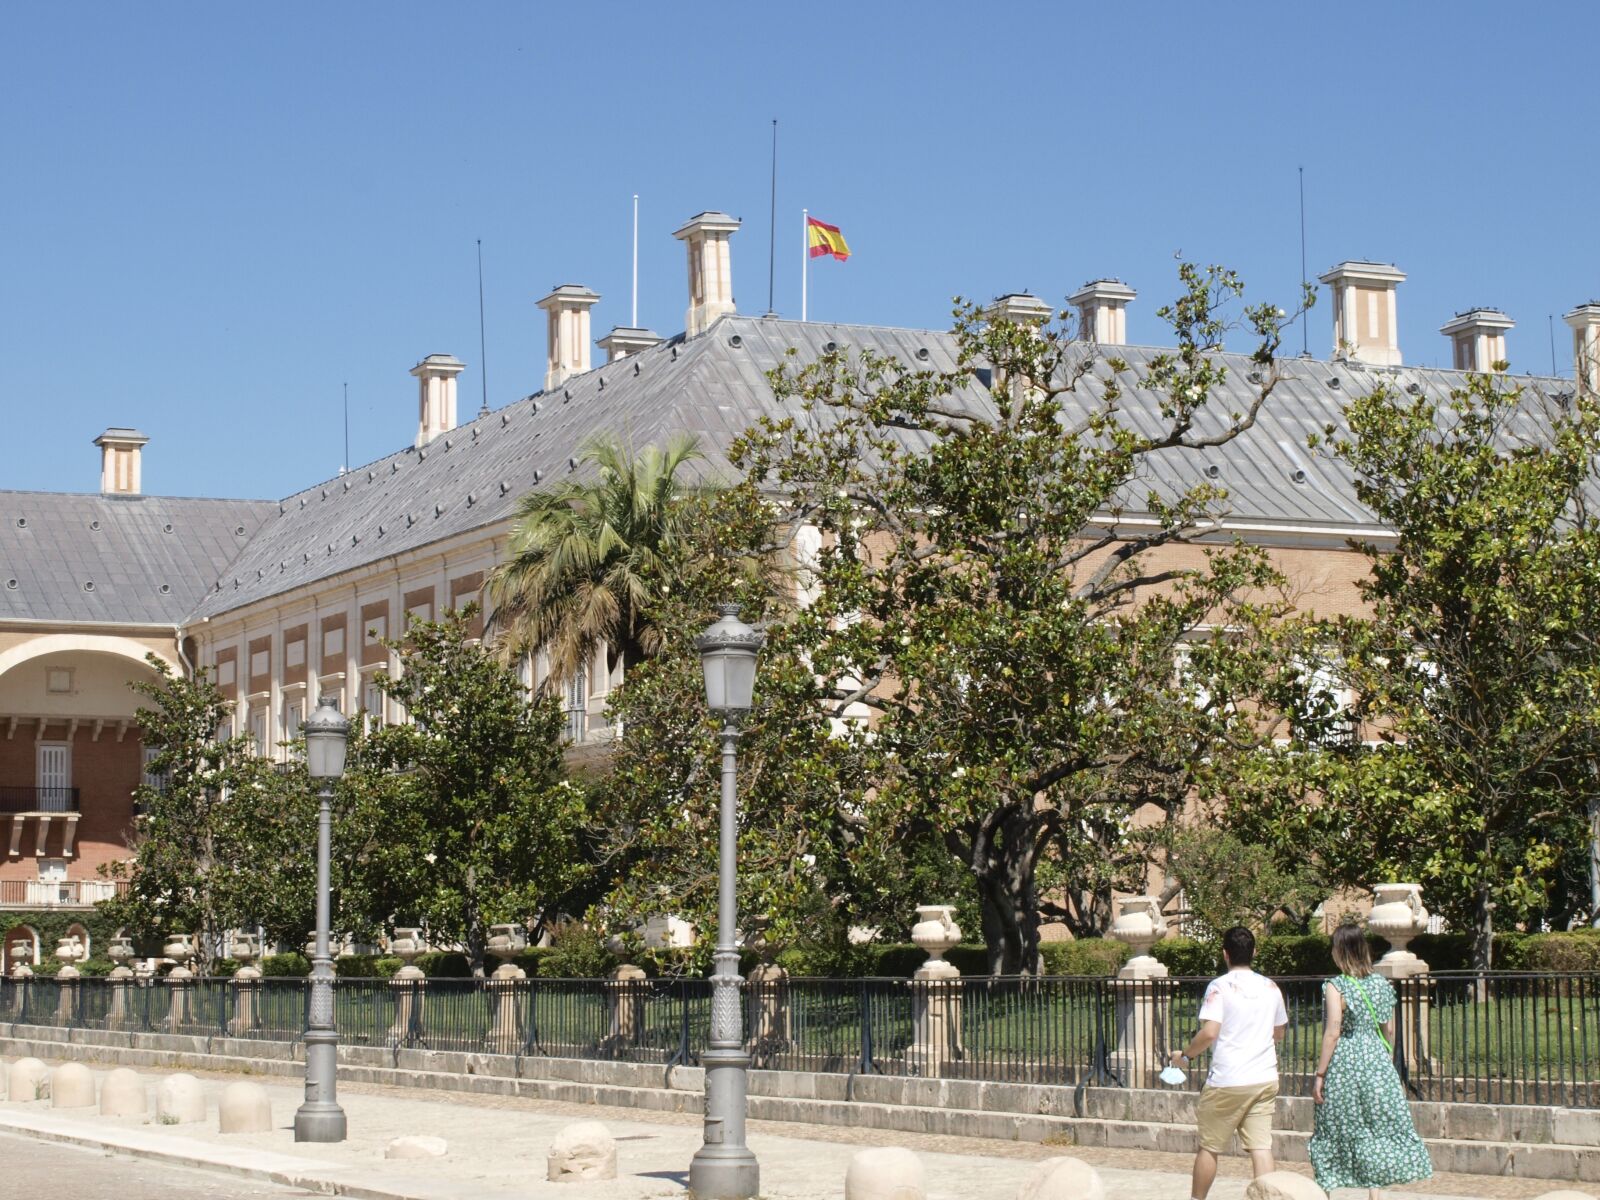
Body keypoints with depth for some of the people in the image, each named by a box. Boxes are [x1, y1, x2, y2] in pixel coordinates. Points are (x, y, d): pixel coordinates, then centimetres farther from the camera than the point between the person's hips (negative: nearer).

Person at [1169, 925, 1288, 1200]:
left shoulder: (1220, 987, -9)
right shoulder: (1270, 987, 7)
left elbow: (1209, 1033, -18)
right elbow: (1279, 1033, 18)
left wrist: (1184, 1055, -3)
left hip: (1228, 1081, -4)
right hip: (1265, 1079, 4)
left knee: (1208, 1146, 10)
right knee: (1261, 1147, 1)